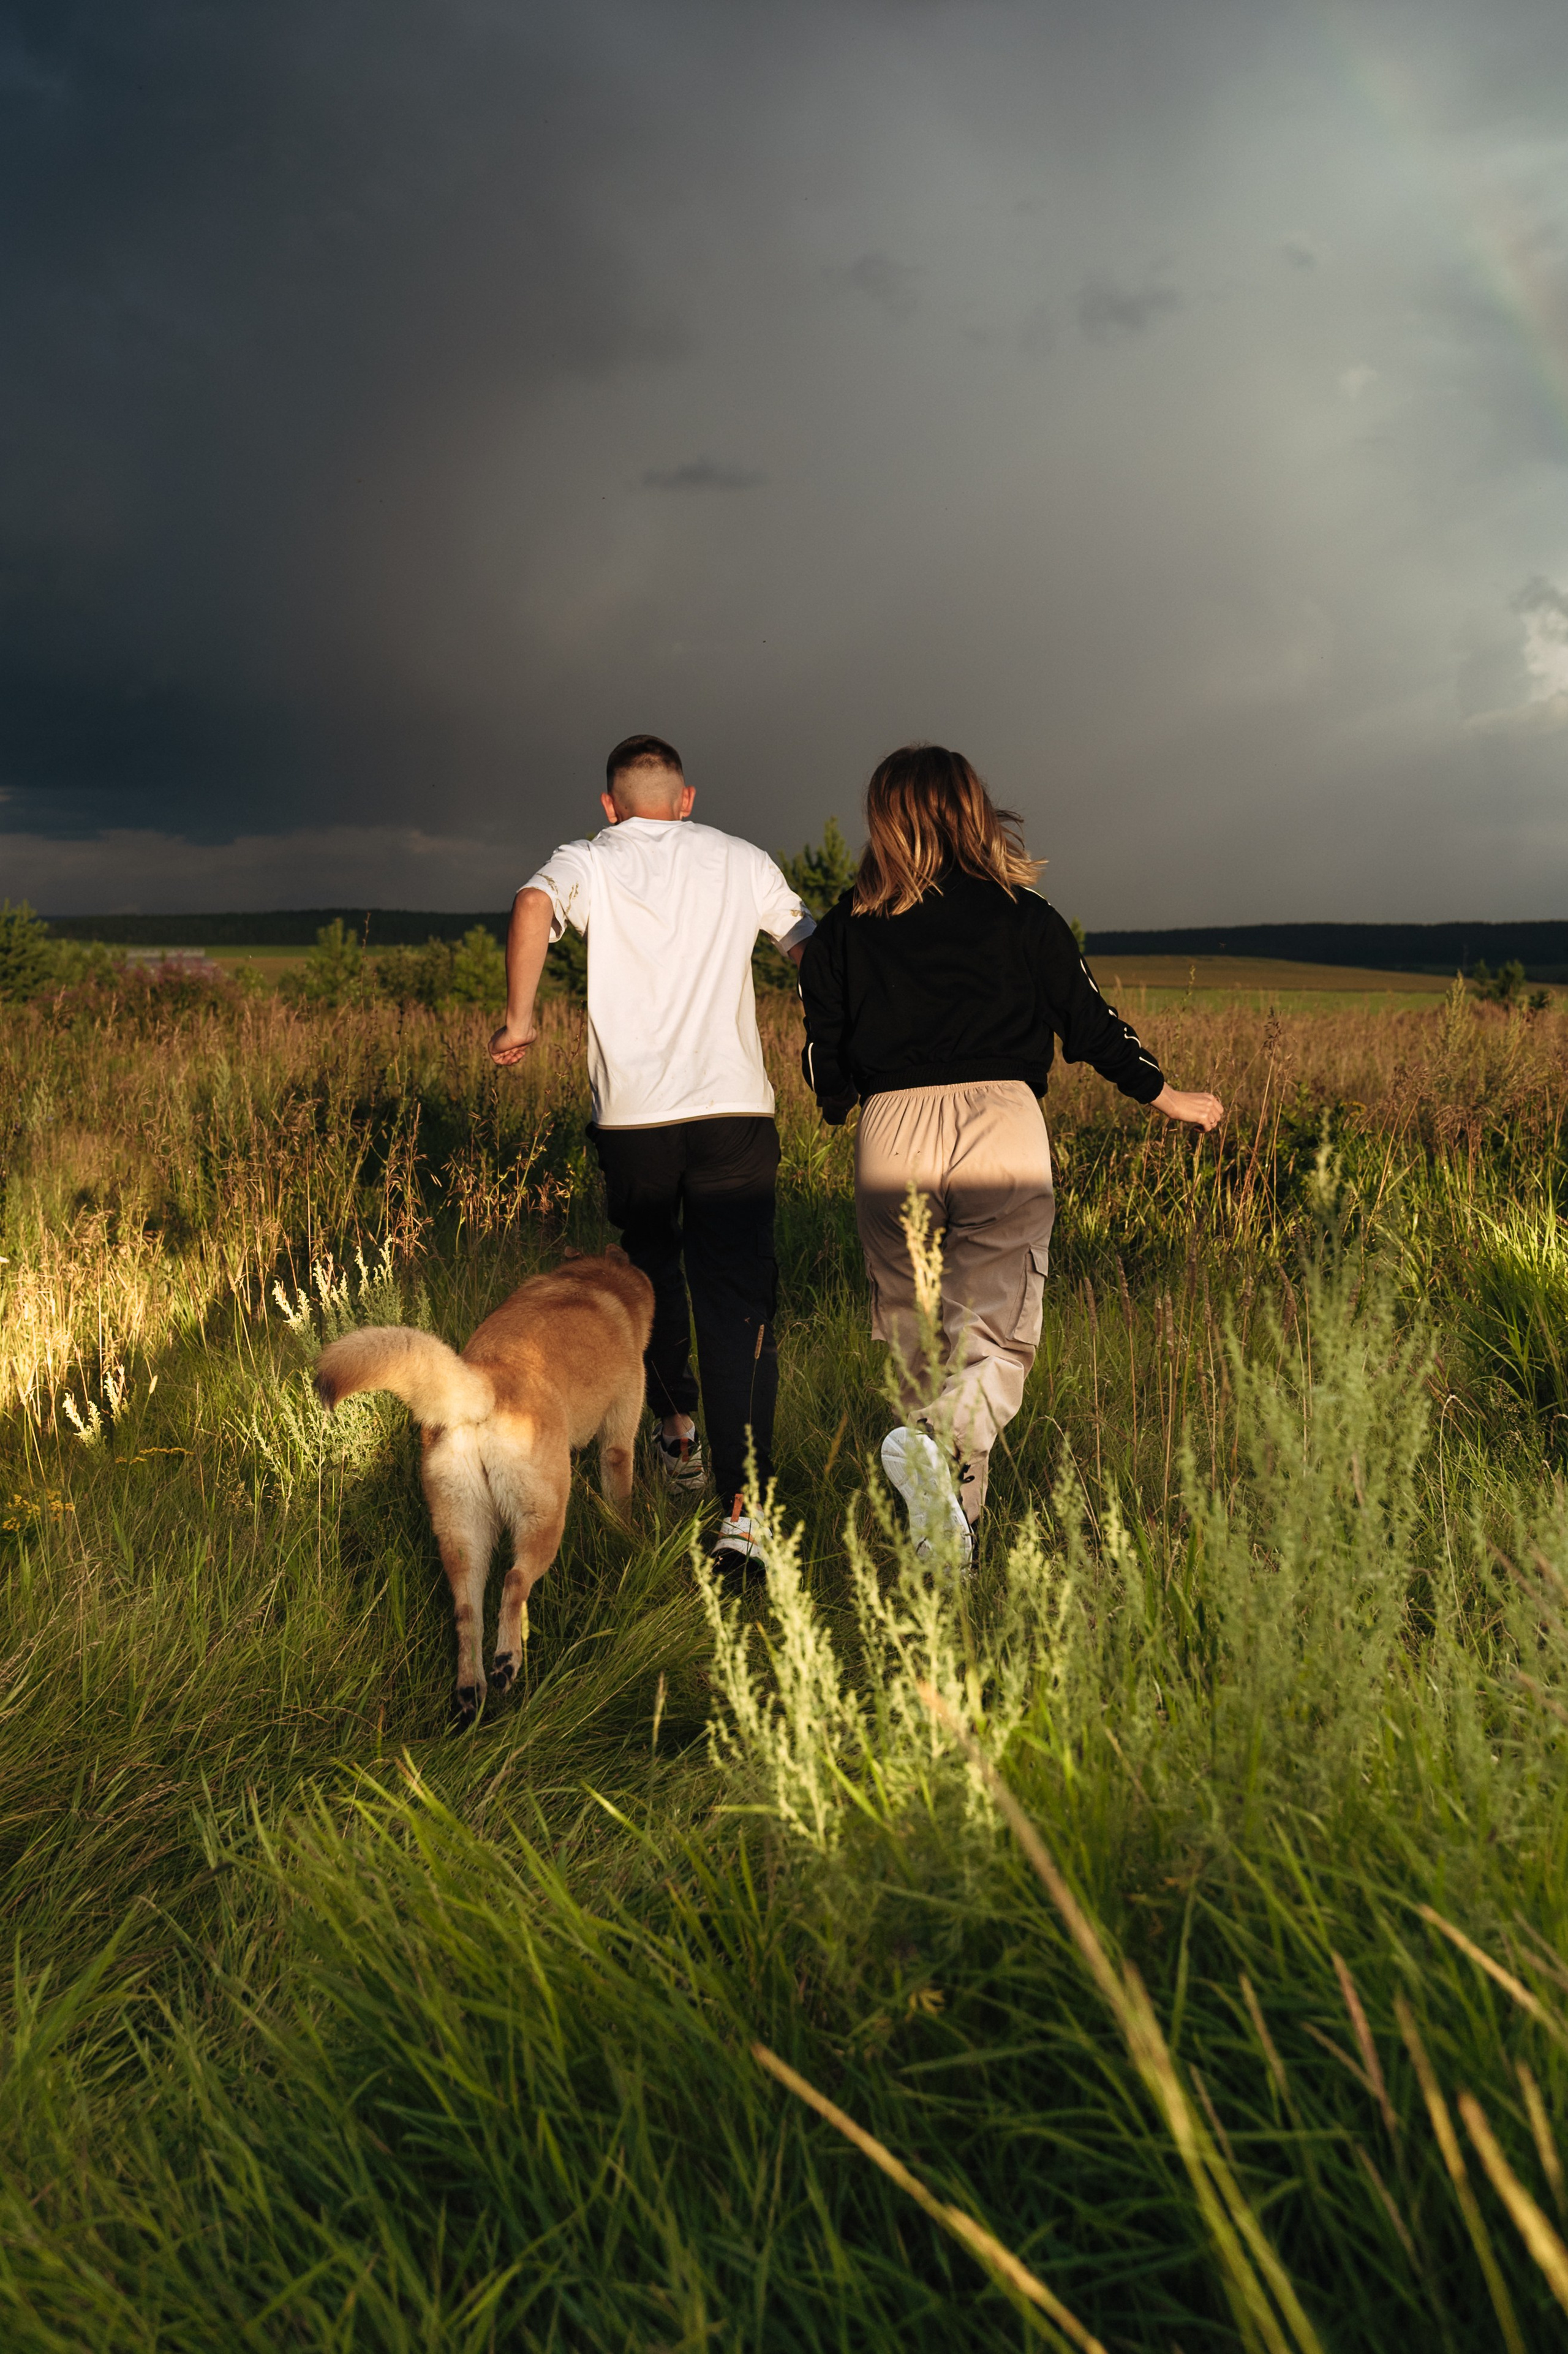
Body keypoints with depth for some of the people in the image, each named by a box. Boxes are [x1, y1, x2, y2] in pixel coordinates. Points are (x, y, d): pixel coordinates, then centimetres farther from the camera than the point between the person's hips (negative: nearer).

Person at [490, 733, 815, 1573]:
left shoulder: (589, 861, 7)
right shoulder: (742, 862, 15)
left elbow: (534, 908, -16)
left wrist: (521, 1016, -9)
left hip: (634, 1110, 0)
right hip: (735, 1104, 0)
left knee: (651, 1270, 24)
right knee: (737, 1298, -4)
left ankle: (678, 1432, 37)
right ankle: (742, 1508, -13)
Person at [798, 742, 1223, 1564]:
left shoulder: (844, 927, 7)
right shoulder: (1022, 914, 5)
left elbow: (824, 1061, 9)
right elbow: (1090, 1023, 10)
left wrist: (842, 1108, 33)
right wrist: (1170, 1099, 25)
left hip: (891, 1130, 2)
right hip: (1001, 1124, -1)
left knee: (917, 1335, 13)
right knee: (998, 1330, 1)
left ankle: (946, 1538, 19)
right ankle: (945, 1442, -29)